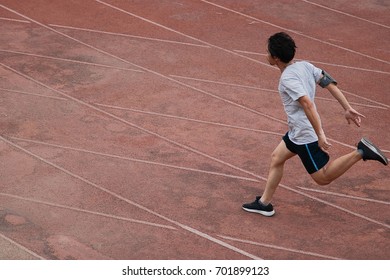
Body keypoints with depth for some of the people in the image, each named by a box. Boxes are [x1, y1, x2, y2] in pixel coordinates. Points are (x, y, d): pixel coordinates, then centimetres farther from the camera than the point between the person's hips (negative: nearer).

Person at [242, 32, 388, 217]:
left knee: (323, 178, 0)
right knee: (276, 158, 19)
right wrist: (348, 109, 1)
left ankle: (360, 152, -9)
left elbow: (307, 104, -31)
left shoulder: (287, 78, -22)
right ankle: (264, 203, 27)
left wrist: (320, 135, -32)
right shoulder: (304, 66, 3)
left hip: (305, 135, -10)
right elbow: (330, 84, 0)